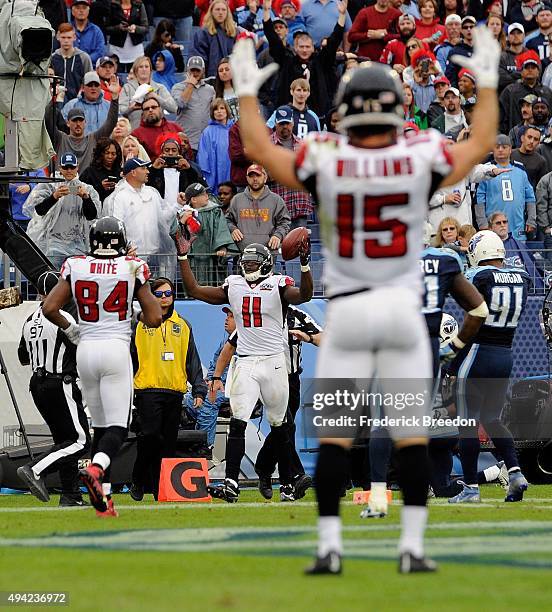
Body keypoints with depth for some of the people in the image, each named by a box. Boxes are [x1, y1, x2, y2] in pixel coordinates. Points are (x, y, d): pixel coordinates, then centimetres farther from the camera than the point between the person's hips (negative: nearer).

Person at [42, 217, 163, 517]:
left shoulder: (75, 267, 2)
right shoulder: (132, 268, -3)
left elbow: (49, 308, -3)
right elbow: (154, 318, -3)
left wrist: (69, 328, 15)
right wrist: (140, 315, 19)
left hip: (85, 348, 3)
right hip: (116, 348, -3)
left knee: (100, 426, 13)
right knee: (118, 427, -4)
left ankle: (103, 497, 7)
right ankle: (96, 469, -34)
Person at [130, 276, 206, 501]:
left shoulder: (182, 326, 14)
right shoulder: (140, 323, 5)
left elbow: (192, 360, 14)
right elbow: (129, 358, 5)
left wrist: (199, 390, 7)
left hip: (175, 392, 4)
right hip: (148, 390, -4)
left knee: (169, 443, 4)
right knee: (150, 435, -16)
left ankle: (162, 487, 11)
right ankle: (138, 482, 0)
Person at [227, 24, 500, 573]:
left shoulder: (326, 163, -9)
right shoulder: (421, 160, -7)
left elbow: (259, 149, 7)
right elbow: (479, 145, 11)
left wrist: (247, 90, 18)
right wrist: (487, 83, 22)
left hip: (346, 312, 0)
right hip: (402, 308, 0)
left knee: (334, 436, 4)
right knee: (412, 436, 6)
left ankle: (329, 547, 0)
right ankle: (412, 547, 4)